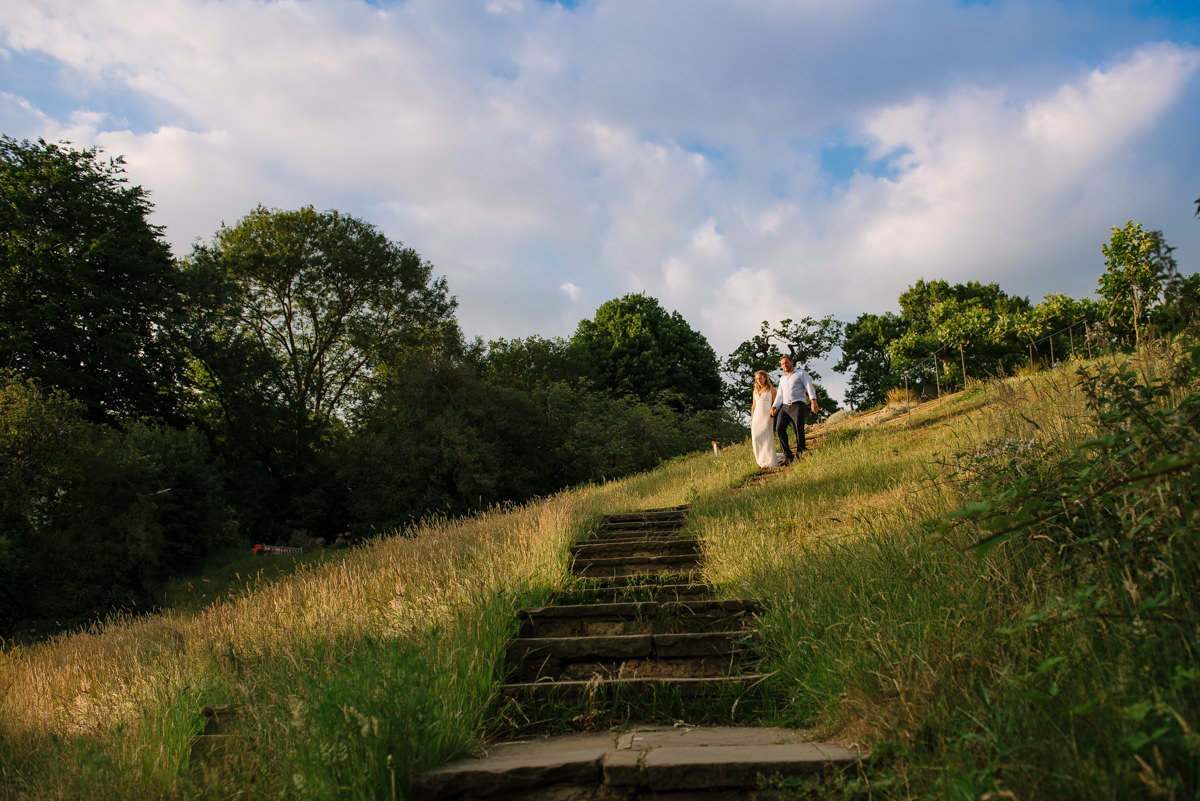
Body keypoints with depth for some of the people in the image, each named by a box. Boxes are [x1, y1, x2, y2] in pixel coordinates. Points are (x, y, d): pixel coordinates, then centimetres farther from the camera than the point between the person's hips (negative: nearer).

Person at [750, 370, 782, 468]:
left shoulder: (771, 389, 6)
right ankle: (763, 460, 7)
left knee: (767, 438, -13)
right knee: (756, 438, -6)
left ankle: (770, 462, -11)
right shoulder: (755, 391, 18)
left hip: (767, 416, -4)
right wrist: (751, 420, 13)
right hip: (757, 417, 4)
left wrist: (773, 411, -18)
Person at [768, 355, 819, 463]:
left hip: (797, 405, -5)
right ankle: (787, 456, -13)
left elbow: (809, 387, -3)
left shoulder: (801, 373, 8)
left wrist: (813, 401, -17)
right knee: (779, 428, -13)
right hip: (784, 407, 5)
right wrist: (774, 408, 9)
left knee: (799, 430, -11)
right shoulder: (782, 378, 25)